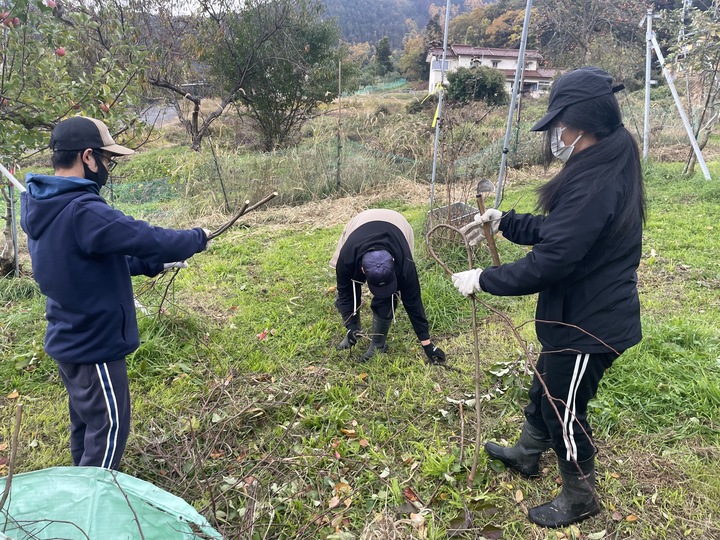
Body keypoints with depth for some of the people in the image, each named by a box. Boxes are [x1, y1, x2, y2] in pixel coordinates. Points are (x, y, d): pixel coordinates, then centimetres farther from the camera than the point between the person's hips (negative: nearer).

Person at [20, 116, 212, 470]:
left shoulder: (42, 206, 4)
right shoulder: (82, 212, -29)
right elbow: (146, 238, -26)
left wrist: (153, 264, 6)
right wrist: (196, 239, -8)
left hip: (69, 339, 10)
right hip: (94, 344, -10)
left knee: (85, 422, 24)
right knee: (109, 426, 6)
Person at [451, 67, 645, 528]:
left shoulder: (596, 184, -30)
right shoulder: (605, 168, 4)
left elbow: (549, 262, -30)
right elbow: (557, 231, 12)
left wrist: (484, 280, -21)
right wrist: (506, 223, 6)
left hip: (589, 325, -10)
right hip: (583, 312, 10)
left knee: (565, 412, 11)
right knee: (545, 388, 27)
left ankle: (580, 499, 35)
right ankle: (527, 455, 51)